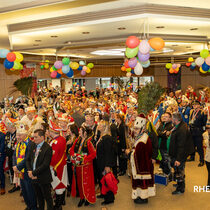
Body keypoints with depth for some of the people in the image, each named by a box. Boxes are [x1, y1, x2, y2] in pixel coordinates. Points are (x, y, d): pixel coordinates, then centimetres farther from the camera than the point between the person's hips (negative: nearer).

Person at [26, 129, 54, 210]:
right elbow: (28, 159, 9)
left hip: (43, 179, -6)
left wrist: (34, 173, -16)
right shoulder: (33, 145, 5)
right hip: (34, 177, 6)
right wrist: (29, 171, -6)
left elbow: (45, 164, -20)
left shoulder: (47, 148, -16)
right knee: (39, 197, 21)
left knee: (47, 197, 7)